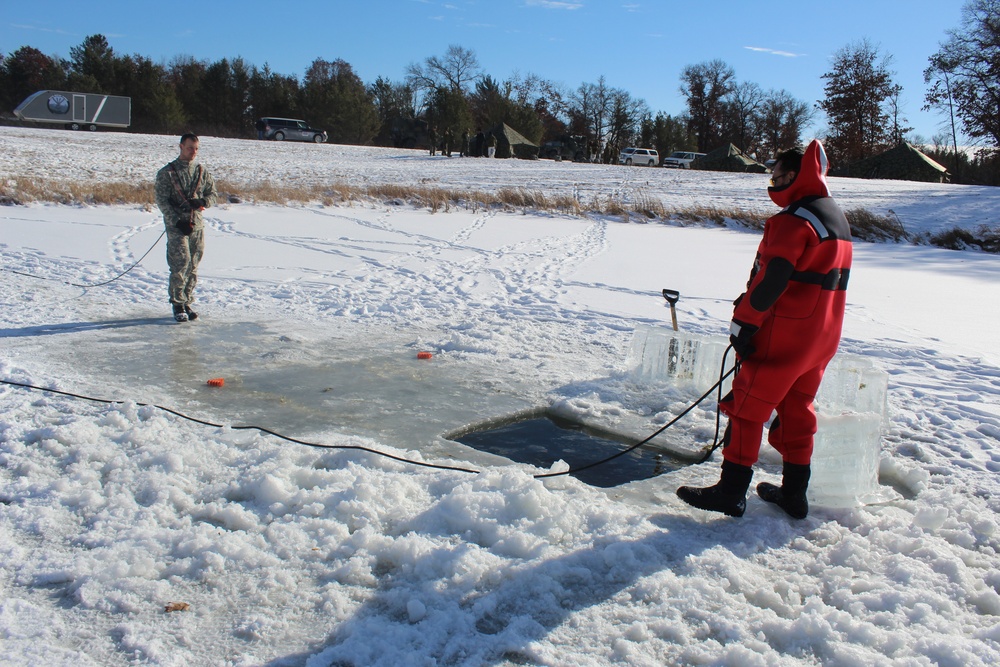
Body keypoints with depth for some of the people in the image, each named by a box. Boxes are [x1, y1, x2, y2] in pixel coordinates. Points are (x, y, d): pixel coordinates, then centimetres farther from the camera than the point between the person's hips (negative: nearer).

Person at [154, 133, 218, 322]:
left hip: (197, 226, 4)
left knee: (193, 267, 7)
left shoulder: (202, 172, 10)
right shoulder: (167, 173, -1)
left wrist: (202, 202, -9)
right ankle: (178, 305, -2)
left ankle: (187, 303, 17)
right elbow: (162, 201, -4)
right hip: (176, 226, -4)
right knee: (180, 264, -11)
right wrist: (177, 222, -14)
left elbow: (213, 193, 14)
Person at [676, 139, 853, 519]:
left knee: (747, 405, -1)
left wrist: (742, 322, -16)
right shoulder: (837, 218, 14)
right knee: (797, 411, 16)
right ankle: (794, 494, 24)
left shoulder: (794, 220, -17)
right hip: (822, 339, 9)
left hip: (784, 335, -9)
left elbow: (772, 278, -22)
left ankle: (731, 491, 2)